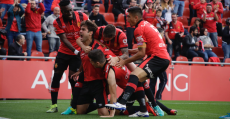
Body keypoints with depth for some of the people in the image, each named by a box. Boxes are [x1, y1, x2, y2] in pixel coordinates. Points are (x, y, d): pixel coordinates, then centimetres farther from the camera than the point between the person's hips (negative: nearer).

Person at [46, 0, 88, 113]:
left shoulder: (82, 17, -11)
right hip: (63, 52, 2)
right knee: (56, 76, -1)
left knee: (72, 77, -10)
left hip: (77, 53, -2)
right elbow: (64, 39, -16)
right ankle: (54, 105, 7)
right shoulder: (57, 22, -10)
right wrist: (75, 51, -28)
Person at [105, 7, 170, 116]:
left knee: (135, 75, -26)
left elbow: (141, 53, -11)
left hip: (158, 57, -10)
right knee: (140, 80, 20)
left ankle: (122, 103, -46)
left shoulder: (139, 29, -7)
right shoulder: (146, 24, 21)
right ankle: (155, 108, 25)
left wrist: (125, 61, -3)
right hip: (165, 58, 10)